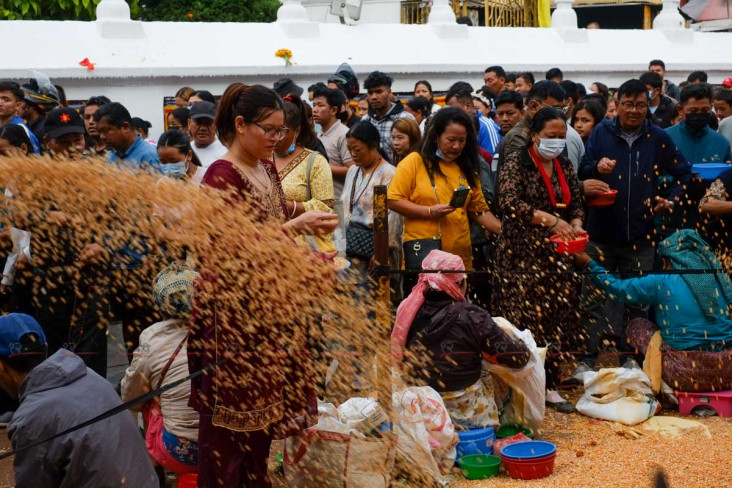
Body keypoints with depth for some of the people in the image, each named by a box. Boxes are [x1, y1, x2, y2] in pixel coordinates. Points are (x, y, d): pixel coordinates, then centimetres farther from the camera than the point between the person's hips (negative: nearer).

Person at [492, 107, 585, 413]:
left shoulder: (565, 167, 14)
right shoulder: (516, 162, -5)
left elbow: (576, 205, 18)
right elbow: (509, 203, -19)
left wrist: (576, 225, -4)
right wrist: (550, 219, -27)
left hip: (556, 255, 6)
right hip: (521, 255, -6)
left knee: (557, 321, 5)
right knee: (522, 320, -8)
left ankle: (549, 386, 14)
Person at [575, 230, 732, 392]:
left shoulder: (661, 282, -4)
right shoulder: (718, 277, 7)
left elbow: (617, 288, 9)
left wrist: (590, 264, 25)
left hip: (688, 375, -5)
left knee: (636, 325, 16)